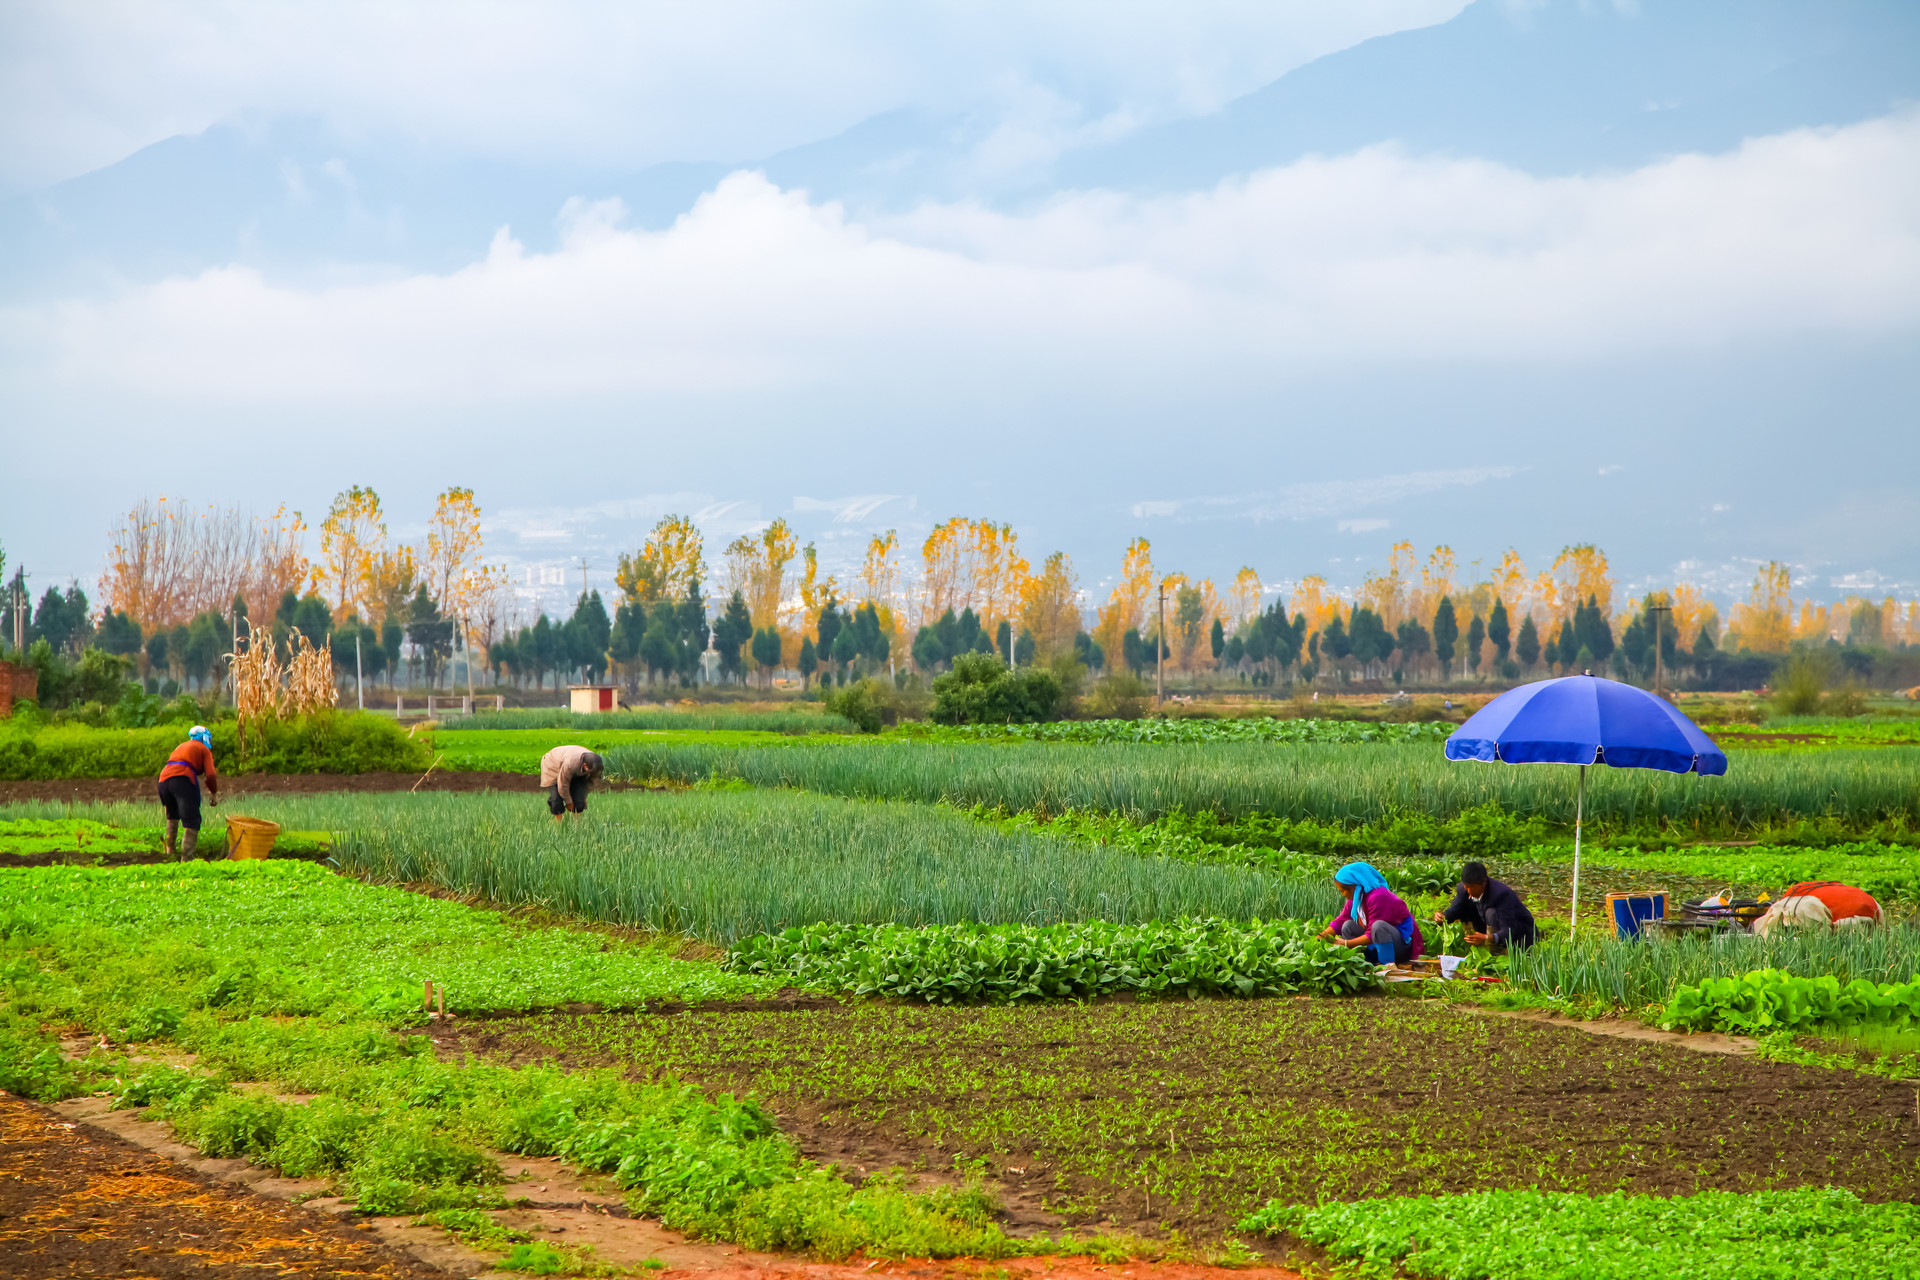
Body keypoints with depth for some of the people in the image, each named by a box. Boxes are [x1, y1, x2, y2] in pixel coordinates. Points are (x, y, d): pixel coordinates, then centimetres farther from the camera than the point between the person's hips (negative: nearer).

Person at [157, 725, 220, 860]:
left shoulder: (181, 747, 34)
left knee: (172, 817, 28)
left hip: (163, 779, 6)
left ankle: (169, 851, 25)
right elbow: (210, 774, 3)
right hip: (183, 781, -6)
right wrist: (214, 794, 18)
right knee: (192, 822, -3)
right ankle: (186, 858, -13)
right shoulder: (204, 750, 15)